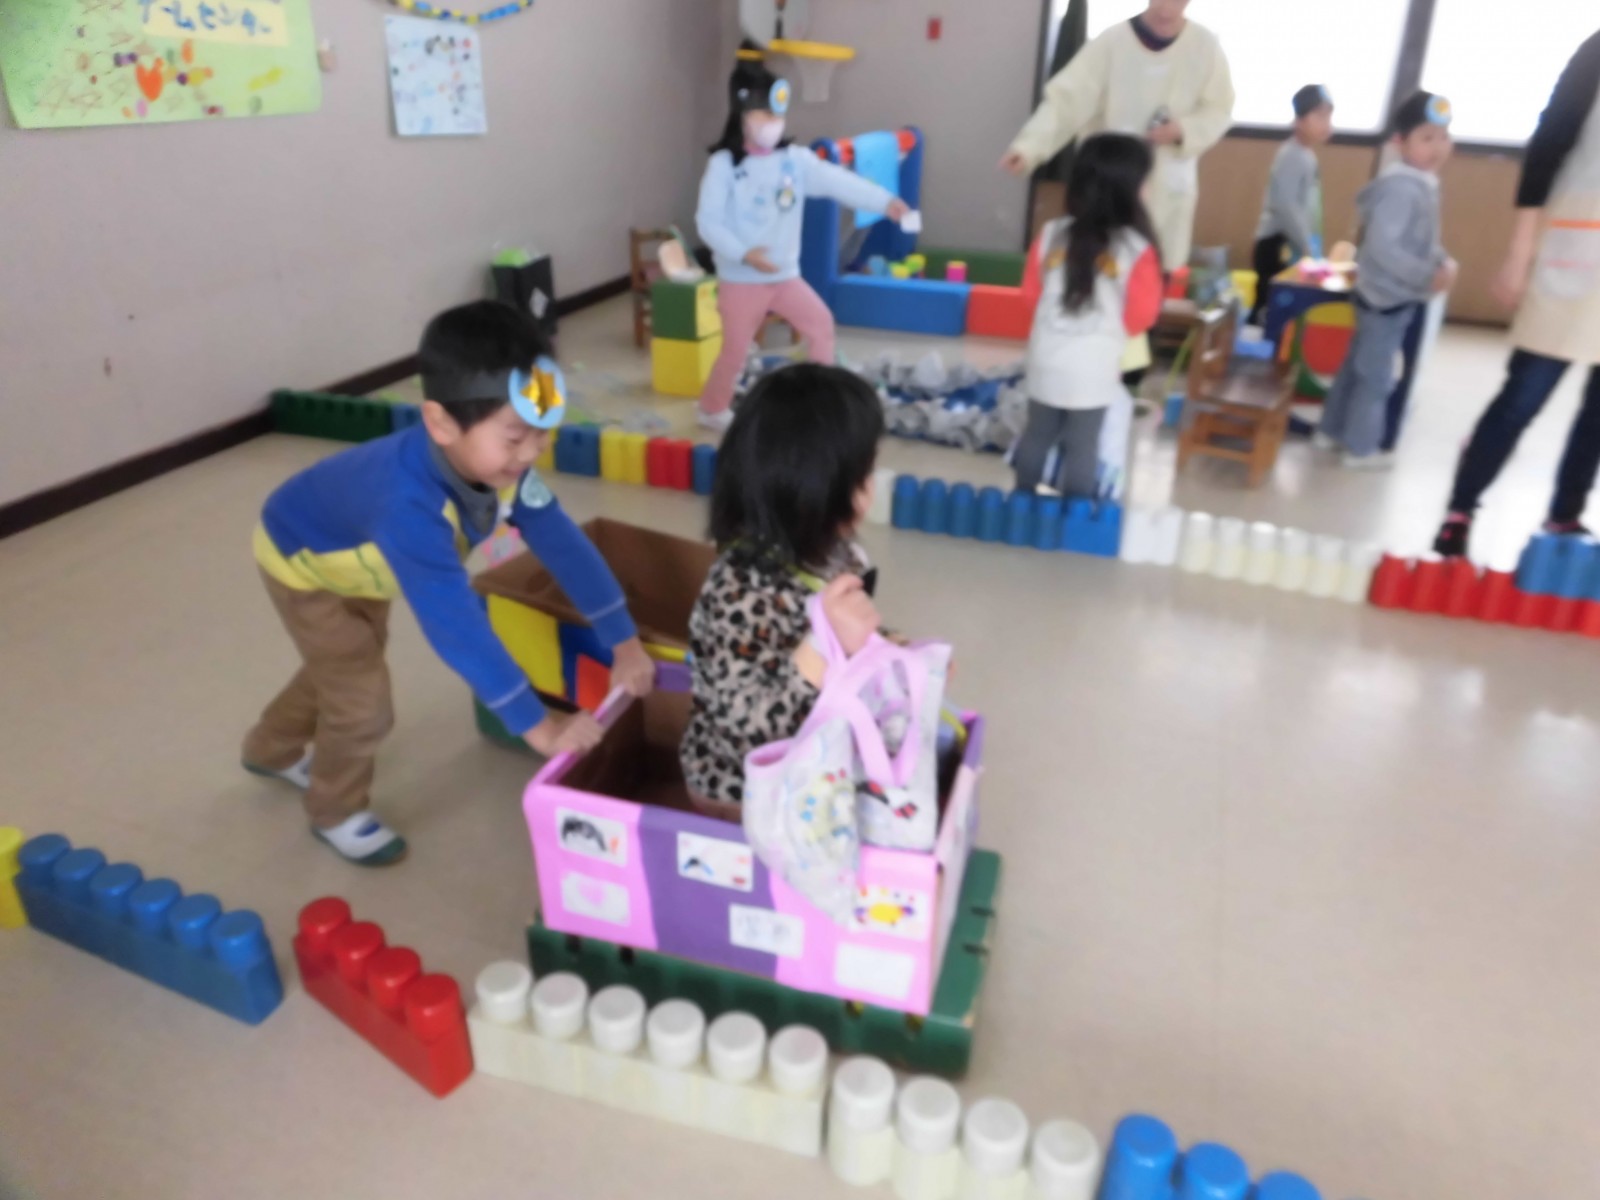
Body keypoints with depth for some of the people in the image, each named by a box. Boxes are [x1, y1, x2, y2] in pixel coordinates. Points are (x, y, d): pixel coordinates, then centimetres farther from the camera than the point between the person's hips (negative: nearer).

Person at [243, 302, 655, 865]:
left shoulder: (500, 461, -30)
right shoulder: (411, 503, -51)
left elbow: (562, 542, -24)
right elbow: (456, 626, -53)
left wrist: (624, 643, -24)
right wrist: (537, 725, -51)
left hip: (359, 559, 7)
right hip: (302, 561, -7)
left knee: (346, 663, 26)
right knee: (364, 697, -5)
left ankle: (273, 749, 55)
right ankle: (336, 811, 25)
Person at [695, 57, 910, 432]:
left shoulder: (796, 159, -1)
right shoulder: (724, 165, -11)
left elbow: (838, 182, -12)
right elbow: (708, 220, -15)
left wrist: (885, 202, -25)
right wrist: (743, 253, -29)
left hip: (786, 275, 4)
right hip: (741, 280, -4)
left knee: (820, 324, 0)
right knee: (735, 348, 1)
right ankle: (713, 409, 23)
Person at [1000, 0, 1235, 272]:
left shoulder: (1205, 45, -5)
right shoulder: (1113, 41, -12)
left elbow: (1218, 111, 3)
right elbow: (1067, 98, -18)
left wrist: (1183, 130, -18)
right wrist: (1028, 147, -33)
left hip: (1168, 189, 2)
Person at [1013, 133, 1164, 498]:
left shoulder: (1052, 235, -5)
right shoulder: (1137, 249, -15)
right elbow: (1142, 314, -7)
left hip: (1046, 361, 4)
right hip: (1094, 369, -3)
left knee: (1037, 435, 19)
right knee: (1083, 446, 9)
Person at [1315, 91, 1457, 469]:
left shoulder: (1422, 184, 8)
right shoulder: (1401, 187, -23)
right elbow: (1382, 246, -30)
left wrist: (1443, 261, 1)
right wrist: (1429, 276, -30)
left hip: (1392, 295, 10)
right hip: (1387, 296, -10)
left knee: (1357, 365, 18)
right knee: (1375, 375, 2)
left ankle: (1332, 431, 31)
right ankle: (1361, 448, 15)